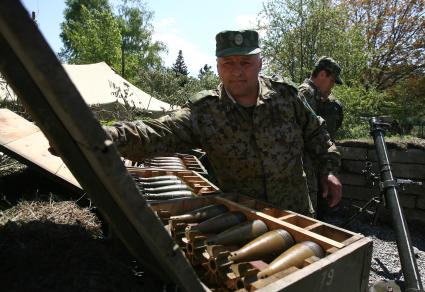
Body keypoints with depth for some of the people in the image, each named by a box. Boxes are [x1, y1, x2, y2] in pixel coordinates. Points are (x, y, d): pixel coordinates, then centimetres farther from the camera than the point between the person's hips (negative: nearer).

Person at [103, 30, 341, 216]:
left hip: (296, 213, 2)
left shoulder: (284, 94, -9)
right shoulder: (203, 113, -17)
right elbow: (154, 135, -30)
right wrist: (100, 135, -45)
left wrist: (329, 168, 0)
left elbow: (315, 132, 6)